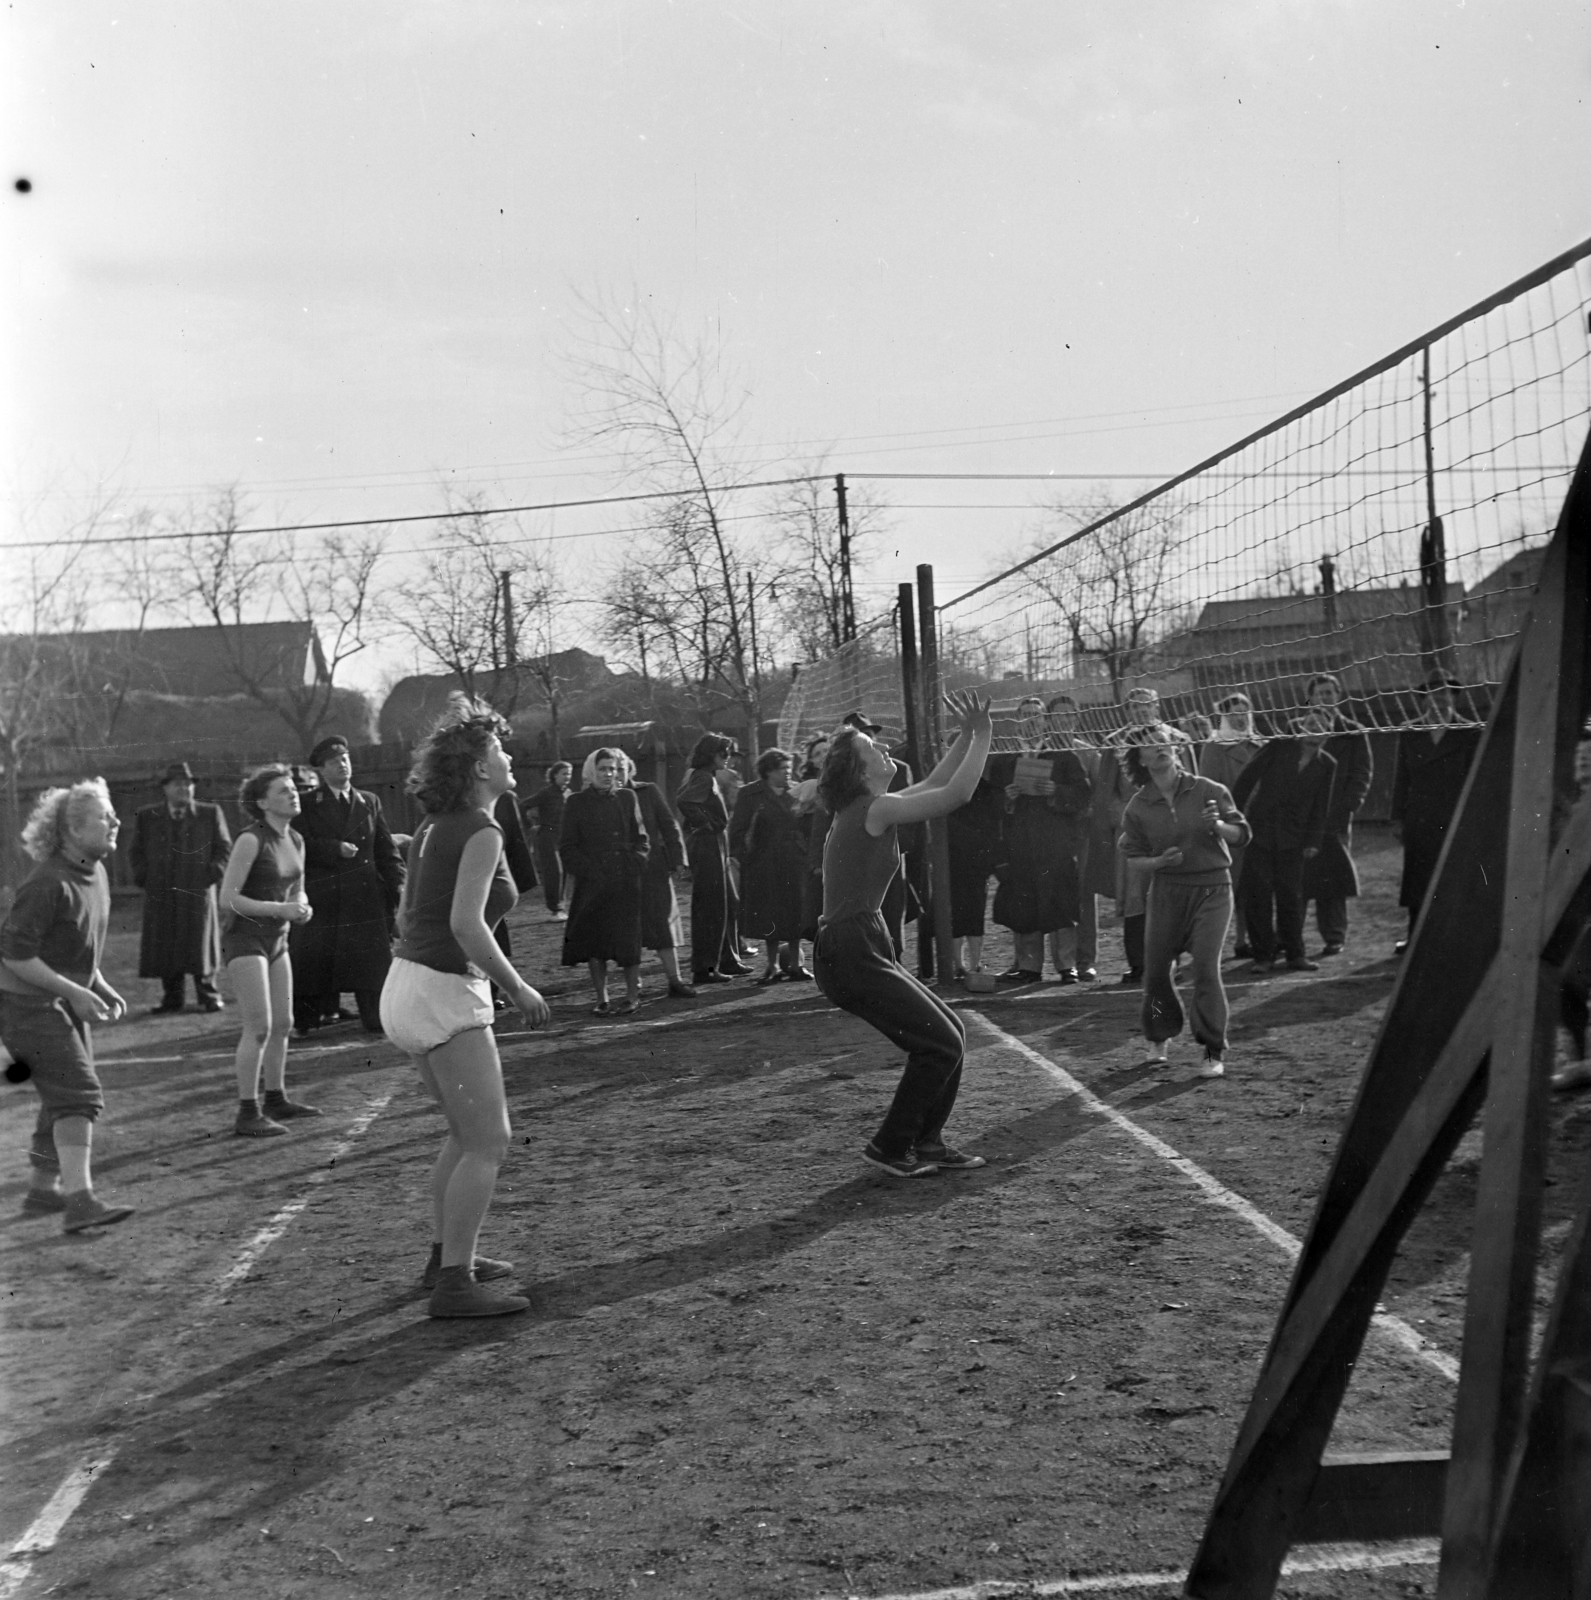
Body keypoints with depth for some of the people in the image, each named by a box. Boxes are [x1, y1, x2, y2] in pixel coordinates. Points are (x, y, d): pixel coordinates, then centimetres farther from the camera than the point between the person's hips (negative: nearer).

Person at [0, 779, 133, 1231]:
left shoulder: (95, 875, 5)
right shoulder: (48, 884, -23)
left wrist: (101, 986, 8)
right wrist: (75, 991, -23)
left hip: (65, 1002, 9)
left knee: (66, 1098, 16)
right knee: (78, 1093, -19)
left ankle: (44, 1189, 32)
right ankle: (80, 1199, -24)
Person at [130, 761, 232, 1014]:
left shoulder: (210, 813, 5)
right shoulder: (146, 816, 9)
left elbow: (224, 847, 9)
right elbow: (136, 852, 15)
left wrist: (213, 873, -2)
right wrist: (143, 877, 2)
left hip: (198, 891, -1)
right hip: (160, 894, 2)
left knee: (200, 944, 0)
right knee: (164, 947, 1)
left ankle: (207, 995, 10)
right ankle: (171, 997, 10)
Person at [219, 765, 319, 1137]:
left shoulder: (296, 841, 7)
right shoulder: (251, 840, -16)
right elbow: (228, 899, -18)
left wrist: (302, 906, -2)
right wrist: (280, 910, -22)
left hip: (276, 939, 8)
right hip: (245, 938, -8)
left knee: (283, 1023, 12)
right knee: (258, 1026, -12)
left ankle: (277, 1099, 26)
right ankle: (247, 1113, -7)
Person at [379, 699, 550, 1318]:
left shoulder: (433, 827, 12)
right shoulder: (480, 830, -14)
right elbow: (466, 924, -24)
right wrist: (518, 987, -14)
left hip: (406, 985, 9)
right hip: (444, 994, -9)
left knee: (467, 1132, 20)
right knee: (488, 1142, -3)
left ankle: (445, 1256, 28)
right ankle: (454, 1284, -1)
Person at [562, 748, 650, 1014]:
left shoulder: (627, 798, 8)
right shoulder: (577, 803, 4)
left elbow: (640, 839, 11)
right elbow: (568, 848, 3)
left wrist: (634, 865, -4)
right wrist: (589, 870, -9)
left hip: (626, 882, 1)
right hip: (592, 885, 0)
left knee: (628, 941, -1)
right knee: (594, 943, 0)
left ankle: (632, 997, 8)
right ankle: (601, 999, 8)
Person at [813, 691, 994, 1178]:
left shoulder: (866, 809, 16)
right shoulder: (874, 809, -13)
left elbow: (935, 784, 26)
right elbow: (957, 793, -15)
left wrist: (968, 735, 19)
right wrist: (982, 735, -5)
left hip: (861, 951, 10)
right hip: (853, 954, -10)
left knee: (950, 1033, 11)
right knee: (942, 1045, -6)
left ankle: (926, 1142, 19)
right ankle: (891, 1148, 6)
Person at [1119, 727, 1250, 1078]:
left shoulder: (1208, 791, -3)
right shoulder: (1138, 806, 1)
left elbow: (1242, 835, 1)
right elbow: (1133, 856, 5)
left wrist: (1218, 825, -19)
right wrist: (1159, 861, -15)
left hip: (1211, 889, -2)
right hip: (1166, 889, 2)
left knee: (1206, 967, -11)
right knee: (1156, 968, 5)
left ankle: (1214, 1052, 1)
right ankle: (1159, 1039, 31)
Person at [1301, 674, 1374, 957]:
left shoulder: (1354, 734, 9)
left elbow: (1362, 774, 5)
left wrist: (1345, 807, -9)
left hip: (1334, 817, -1)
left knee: (1332, 880, -2)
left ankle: (1334, 937, 4)